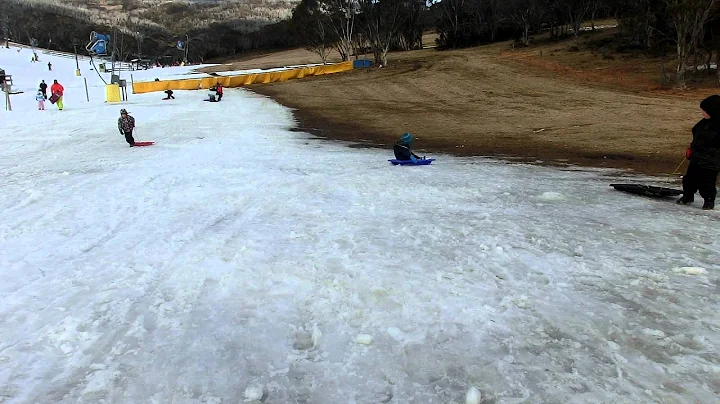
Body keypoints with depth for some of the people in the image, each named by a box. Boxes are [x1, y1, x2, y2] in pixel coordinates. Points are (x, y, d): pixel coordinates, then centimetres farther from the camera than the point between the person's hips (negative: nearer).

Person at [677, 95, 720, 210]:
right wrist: (691, 149, 20)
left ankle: (709, 200, 18)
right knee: (690, 178, 15)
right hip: (696, 158, 8)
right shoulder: (704, 122, 7)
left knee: (707, 182, 1)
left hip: (711, 162, -8)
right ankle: (688, 196, 32)